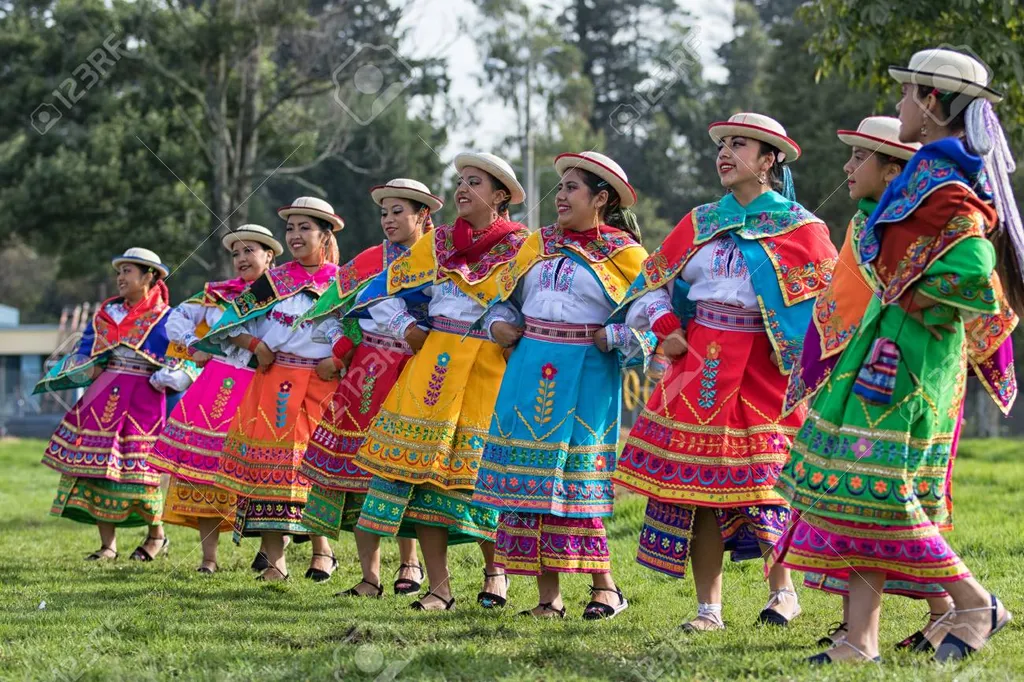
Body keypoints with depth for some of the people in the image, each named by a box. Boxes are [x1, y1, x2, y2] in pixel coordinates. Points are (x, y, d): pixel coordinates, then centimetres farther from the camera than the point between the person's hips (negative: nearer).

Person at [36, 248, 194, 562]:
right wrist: (84, 368, 0)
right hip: (103, 398, 5)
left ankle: (157, 536, 18)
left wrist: (167, 380, -17)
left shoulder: (167, 319, 0)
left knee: (136, 468, -5)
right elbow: (84, 350, 19)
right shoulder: (105, 314, 15)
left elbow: (187, 362, -2)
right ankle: (107, 544, 7)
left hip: (143, 403, -5)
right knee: (98, 466, -1)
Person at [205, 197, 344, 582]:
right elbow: (227, 322, 13)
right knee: (267, 461, -6)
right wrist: (255, 345, -2)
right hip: (274, 383, 2)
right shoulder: (273, 281, 11)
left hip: (322, 384, -2)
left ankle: (322, 550, 10)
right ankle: (275, 561, -4)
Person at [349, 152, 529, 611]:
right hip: (435, 365, 4)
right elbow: (382, 290, 18)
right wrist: (406, 328, 6)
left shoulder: (521, 247, 3)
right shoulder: (437, 244, 14)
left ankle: (495, 572, 19)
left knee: (484, 473, -5)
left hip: (491, 371, -3)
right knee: (422, 465, -4)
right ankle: (439, 587, 2)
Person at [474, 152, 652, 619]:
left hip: (586, 379, -5)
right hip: (530, 375, 5)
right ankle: (548, 597, 7)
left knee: (575, 479, -7)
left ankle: (605, 588, 7)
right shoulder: (539, 244, 15)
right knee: (529, 477, 1)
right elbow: (507, 297, 24)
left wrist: (612, 338, -16)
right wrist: (500, 323, 5)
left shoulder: (624, 253, -1)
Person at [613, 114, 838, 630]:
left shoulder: (800, 229, 1)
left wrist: (805, 360, -12)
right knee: (698, 478, -1)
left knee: (759, 478, -6)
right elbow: (653, 282, 20)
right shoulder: (701, 223, 13)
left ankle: (782, 590, 17)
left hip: (762, 369, -4)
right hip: (700, 364, 4)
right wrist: (665, 327, 4)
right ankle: (708, 607, 5)